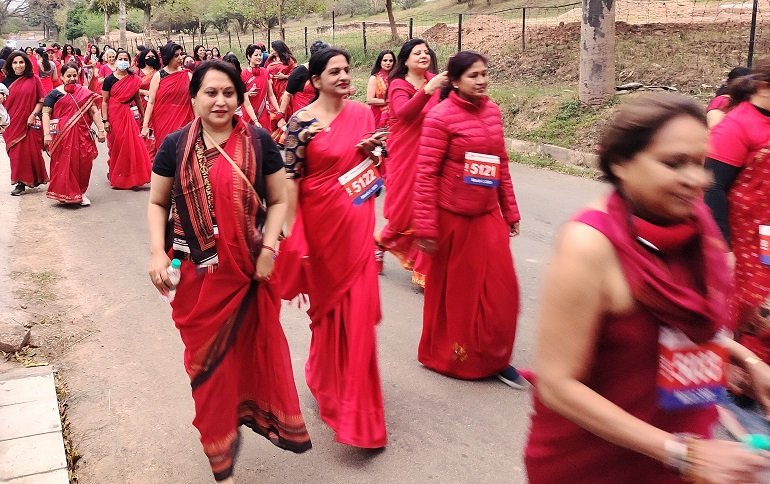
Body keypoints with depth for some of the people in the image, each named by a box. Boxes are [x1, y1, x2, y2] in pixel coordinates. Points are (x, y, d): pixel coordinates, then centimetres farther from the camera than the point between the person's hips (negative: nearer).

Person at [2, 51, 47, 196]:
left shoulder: (33, 80, 0)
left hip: (30, 123, -2)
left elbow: (41, 101, -1)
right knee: (16, 152, 3)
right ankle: (20, 183, 10)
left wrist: (33, 115, -12)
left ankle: (35, 178, 23)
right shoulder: (7, 81, 7)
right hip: (12, 123, 2)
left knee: (32, 151, 2)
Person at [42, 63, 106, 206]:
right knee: (63, 164, 0)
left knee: (83, 163, 0)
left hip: (82, 135, 2)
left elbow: (94, 112, 8)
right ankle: (64, 193, 9)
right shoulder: (55, 94, 3)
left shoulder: (84, 92, 10)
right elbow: (46, 114, -1)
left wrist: (101, 130, -1)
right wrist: (47, 134, -11)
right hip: (62, 135, -2)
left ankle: (81, 192, 12)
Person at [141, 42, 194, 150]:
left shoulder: (188, 75, 4)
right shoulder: (158, 75, 1)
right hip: (162, 123, -1)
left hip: (183, 122, 1)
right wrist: (145, 126, -9)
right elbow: (151, 102, -3)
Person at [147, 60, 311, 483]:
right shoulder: (175, 145, -1)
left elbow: (278, 200, 2)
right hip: (197, 272, 1)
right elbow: (158, 203, 7)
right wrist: (158, 252, -7)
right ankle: (220, 449, 32)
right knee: (207, 358, 12)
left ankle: (258, 415, 38)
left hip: (250, 269, -1)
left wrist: (268, 248, -11)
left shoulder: (258, 142, -2)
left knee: (254, 348, 13)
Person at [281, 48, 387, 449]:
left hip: (356, 219, 3)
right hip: (320, 219, -3)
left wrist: (371, 152, -7)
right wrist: (293, 236, -14)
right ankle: (329, 382, 37)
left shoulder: (362, 113, 4)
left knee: (357, 307, 3)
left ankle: (354, 405, 20)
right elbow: (291, 178, -10)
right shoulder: (302, 121, -9)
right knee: (327, 300, 12)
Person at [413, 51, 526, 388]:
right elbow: (425, 174, -15)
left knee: (501, 290, 7)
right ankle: (447, 356, 31)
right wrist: (425, 227, -18)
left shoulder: (493, 111, 5)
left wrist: (510, 210, 14)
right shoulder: (440, 117, -14)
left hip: (488, 215, 6)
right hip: (452, 217, -5)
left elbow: (502, 164, 13)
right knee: (452, 290, 10)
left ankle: (494, 358, 25)